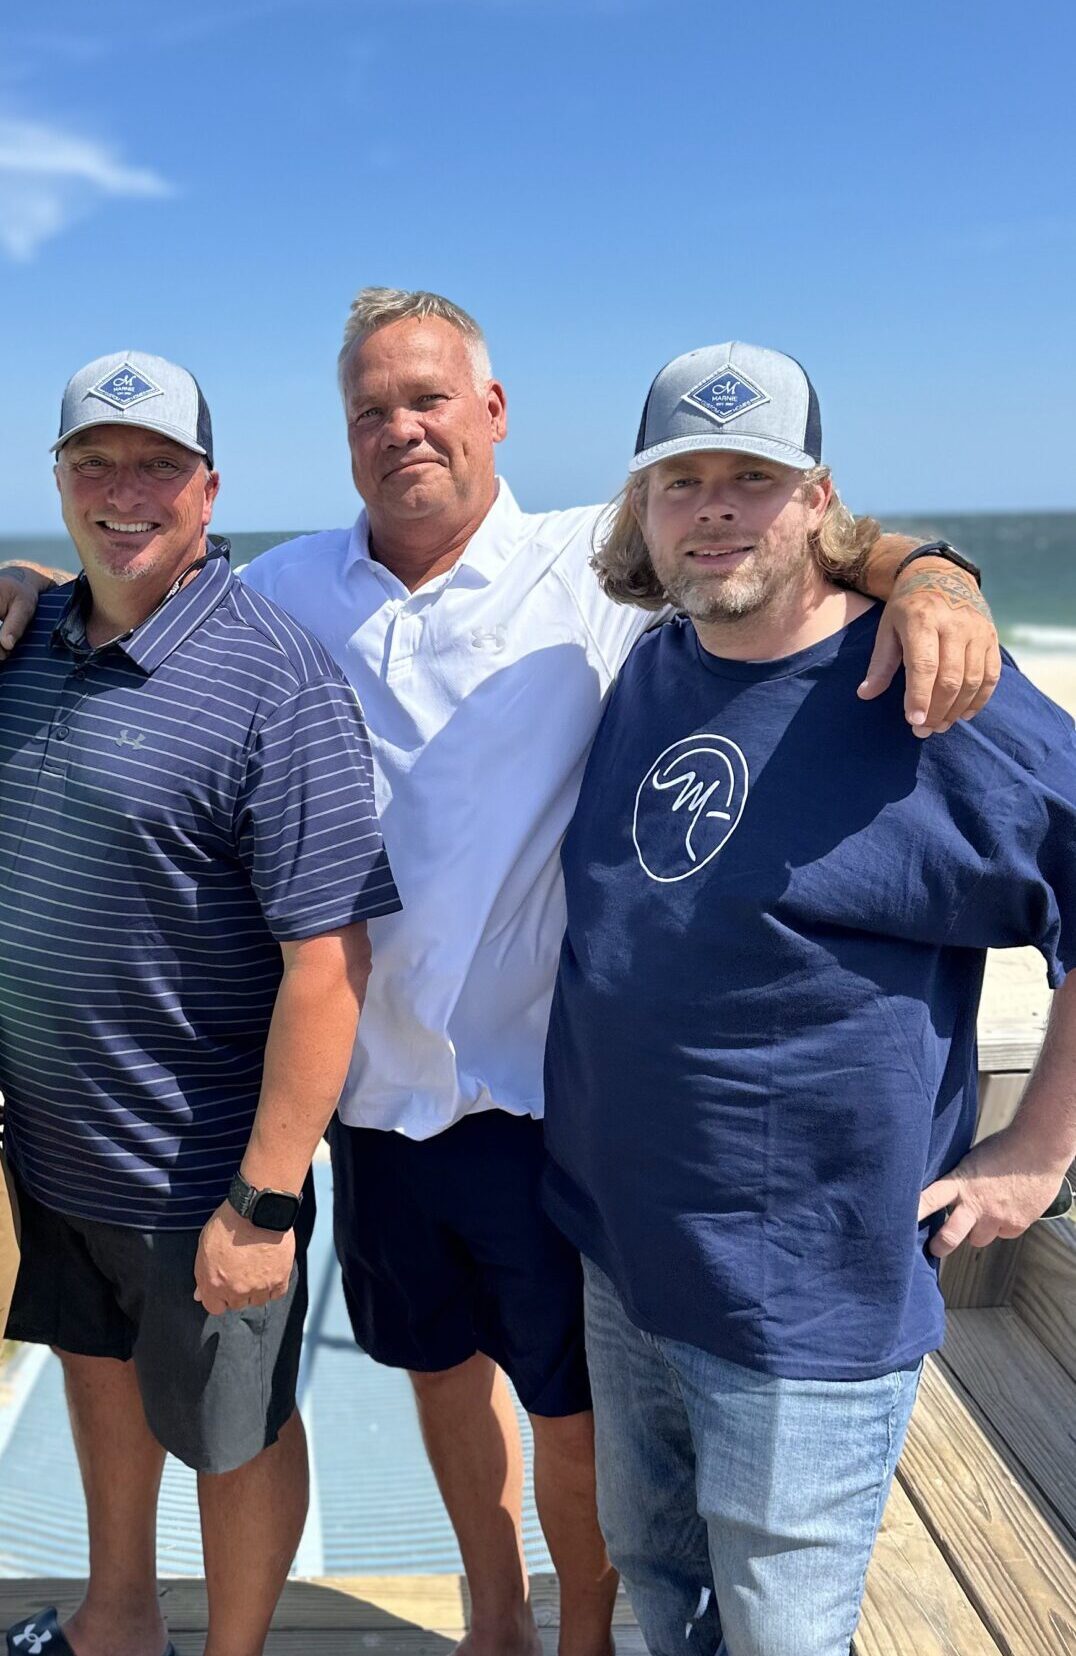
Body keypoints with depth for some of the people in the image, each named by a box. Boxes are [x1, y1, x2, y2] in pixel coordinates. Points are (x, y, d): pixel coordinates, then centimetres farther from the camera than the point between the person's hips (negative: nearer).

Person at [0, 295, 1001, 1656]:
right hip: (374, 1086, 4)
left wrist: (924, 574, -33)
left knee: (572, 1405, 13)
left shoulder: (598, 571, -9)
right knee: (441, 1368, 23)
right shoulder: (290, 588, 4)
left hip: (545, 1096, -4)